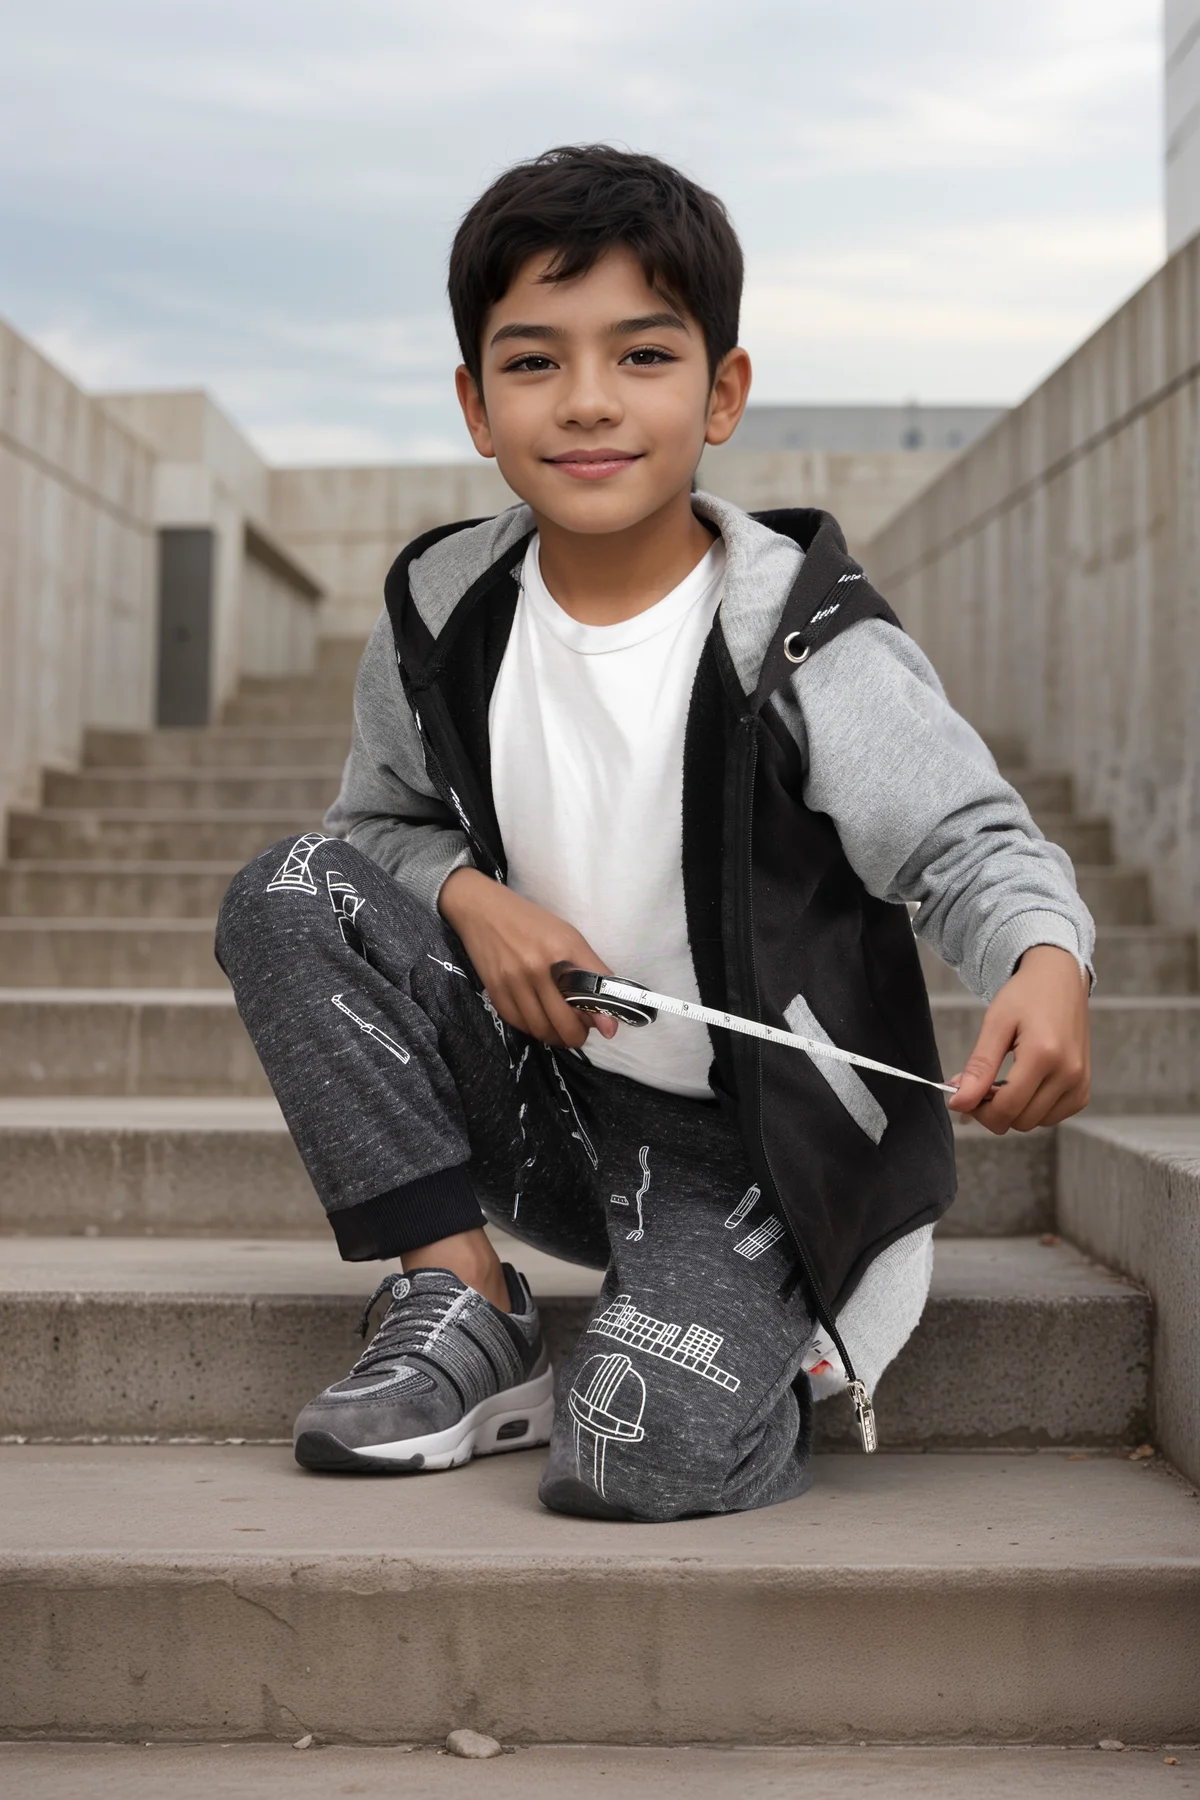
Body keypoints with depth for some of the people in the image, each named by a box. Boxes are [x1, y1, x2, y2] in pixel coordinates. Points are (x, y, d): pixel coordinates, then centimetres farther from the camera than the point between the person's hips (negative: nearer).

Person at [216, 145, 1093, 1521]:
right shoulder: (441, 616, -3)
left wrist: (1048, 963, -44)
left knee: (638, 1455, -27)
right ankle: (464, 1310, -7)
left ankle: (759, 1352, 13)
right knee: (288, 896, -12)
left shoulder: (806, 642, -16)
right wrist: (470, 894, -13)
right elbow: (379, 823, 11)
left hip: (742, 1148, -5)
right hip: (543, 1109, 5)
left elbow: (971, 844, -20)